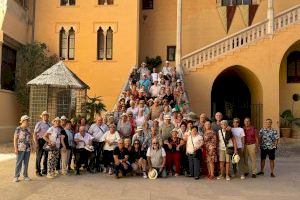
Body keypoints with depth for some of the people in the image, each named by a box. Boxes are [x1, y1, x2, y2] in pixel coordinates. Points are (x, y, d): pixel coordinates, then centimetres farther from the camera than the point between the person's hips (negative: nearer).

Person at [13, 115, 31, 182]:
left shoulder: (28, 129, 11)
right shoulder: (18, 129, -6)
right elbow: (15, 139, -7)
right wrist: (15, 148, -12)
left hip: (27, 149, 5)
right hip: (20, 149, -5)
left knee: (26, 163, 9)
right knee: (19, 163, -1)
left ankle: (25, 176, 18)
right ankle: (16, 176, 8)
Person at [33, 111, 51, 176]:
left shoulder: (49, 124, 10)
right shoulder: (39, 123, -5)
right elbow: (35, 133, -9)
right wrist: (36, 142, -15)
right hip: (41, 141, -6)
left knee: (46, 156, 12)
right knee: (39, 156, 0)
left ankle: (45, 170, 25)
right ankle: (38, 171, 11)